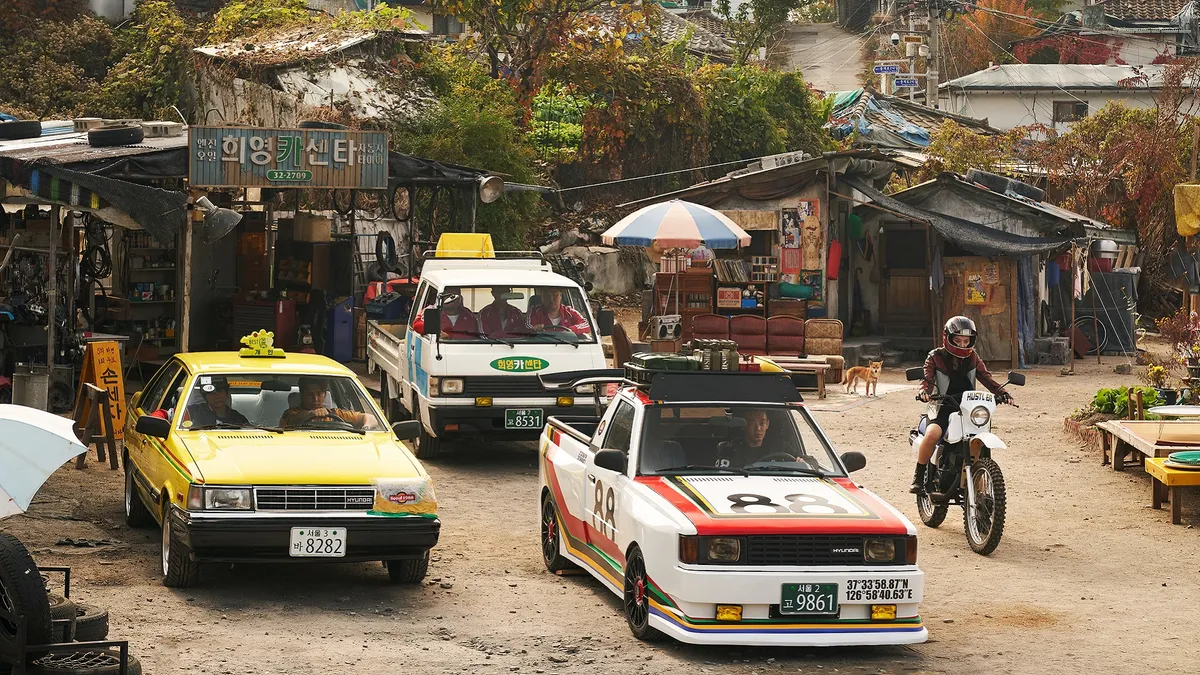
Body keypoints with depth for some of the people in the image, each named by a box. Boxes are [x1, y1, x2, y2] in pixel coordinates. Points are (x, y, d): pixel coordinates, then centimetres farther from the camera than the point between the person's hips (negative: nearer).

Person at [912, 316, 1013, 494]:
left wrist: (1001, 392, -14)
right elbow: (928, 378, -9)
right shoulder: (935, 357, 3)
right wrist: (925, 391, -32)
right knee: (932, 434, -31)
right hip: (943, 408, -4)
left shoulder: (972, 358, 13)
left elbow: (986, 377, 4)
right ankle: (918, 478, -18)